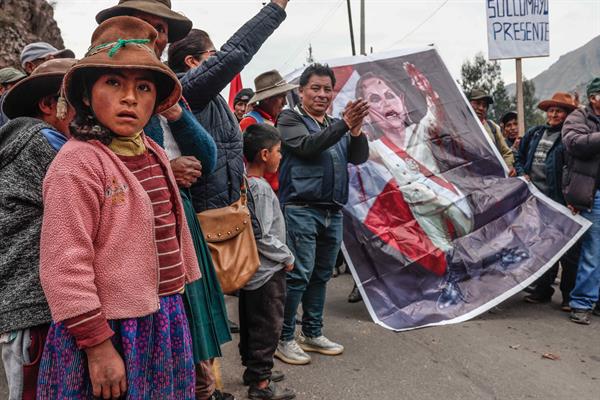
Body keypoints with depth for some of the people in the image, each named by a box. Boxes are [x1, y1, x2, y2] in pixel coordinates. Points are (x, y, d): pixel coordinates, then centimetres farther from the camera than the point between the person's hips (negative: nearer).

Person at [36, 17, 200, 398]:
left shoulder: (154, 153, 6)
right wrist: (98, 343, -18)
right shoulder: (78, 163, -18)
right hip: (112, 332, -7)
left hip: (166, 322, 8)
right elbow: (65, 267, -20)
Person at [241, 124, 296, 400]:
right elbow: (263, 237, -23)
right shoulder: (261, 188, -21)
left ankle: (253, 369, 34)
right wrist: (287, 257, -10)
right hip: (267, 272, -9)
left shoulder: (244, 183, 6)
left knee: (250, 323, 19)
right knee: (268, 326, 2)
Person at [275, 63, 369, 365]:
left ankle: (312, 334, 24)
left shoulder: (336, 125, 19)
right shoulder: (290, 119, 2)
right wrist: (345, 124, -24)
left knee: (321, 275, 12)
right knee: (298, 275, -8)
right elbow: (308, 146, -17)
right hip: (301, 209, -6)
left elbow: (359, 157, 8)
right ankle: (283, 339, 4)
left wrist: (356, 129, -11)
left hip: (333, 212, 7)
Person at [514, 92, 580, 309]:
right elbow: (519, 158, 20)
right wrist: (522, 174, 7)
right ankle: (543, 289, 25)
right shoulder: (534, 133, 14)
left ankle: (569, 294, 11)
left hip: (560, 201, -6)